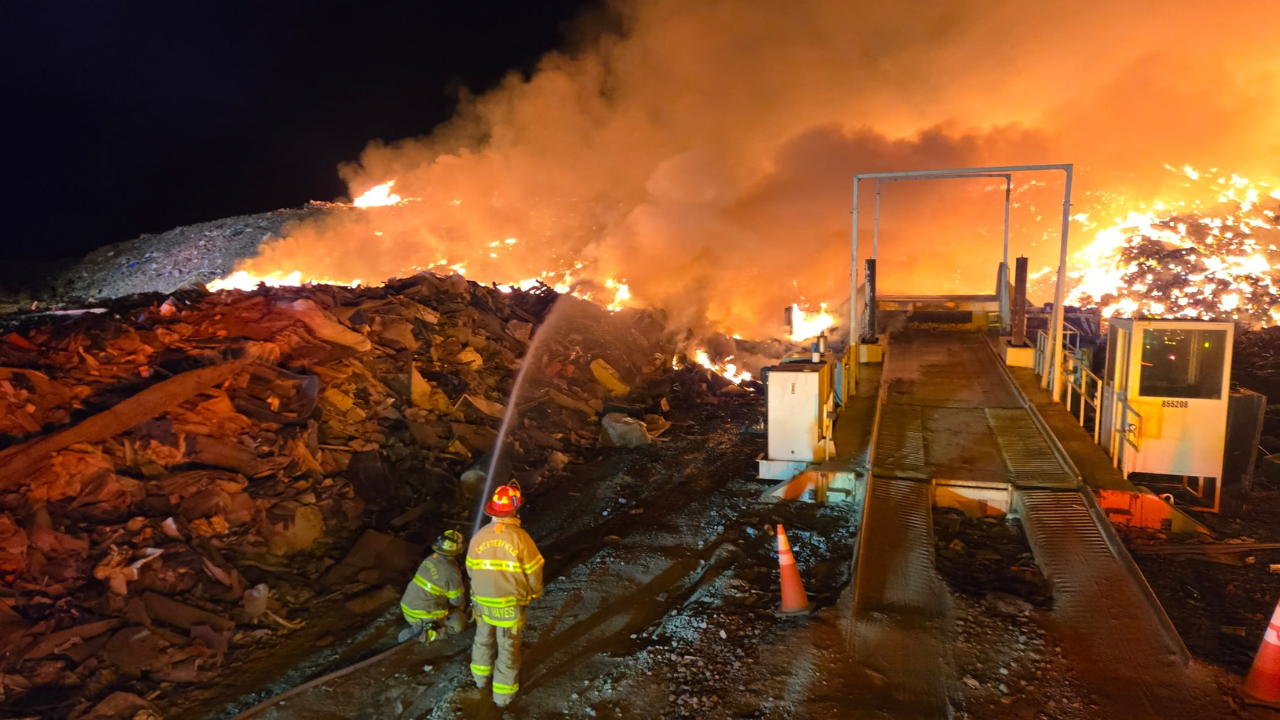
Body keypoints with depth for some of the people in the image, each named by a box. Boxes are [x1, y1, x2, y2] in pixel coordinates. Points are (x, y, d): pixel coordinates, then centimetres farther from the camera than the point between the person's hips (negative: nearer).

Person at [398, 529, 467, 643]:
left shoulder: (431, 558, 0)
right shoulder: (452, 572, -20)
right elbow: (457, 601, -7)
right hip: (423, 616, -8)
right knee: (460, 622, 7)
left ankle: (419, 627, 10)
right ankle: (427, 633, -9)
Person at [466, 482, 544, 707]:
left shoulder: (479, 536, -13)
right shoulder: (520, 538, -25)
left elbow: (471, 569, 2)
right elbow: (533, 573, -16)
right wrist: (535, 593, 6)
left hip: (483, 602, 4)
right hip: (511, 604, -4)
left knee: (484, 639, 27)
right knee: (508, 648, 13)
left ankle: (481, 678, 47)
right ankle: (503, 694, 25)